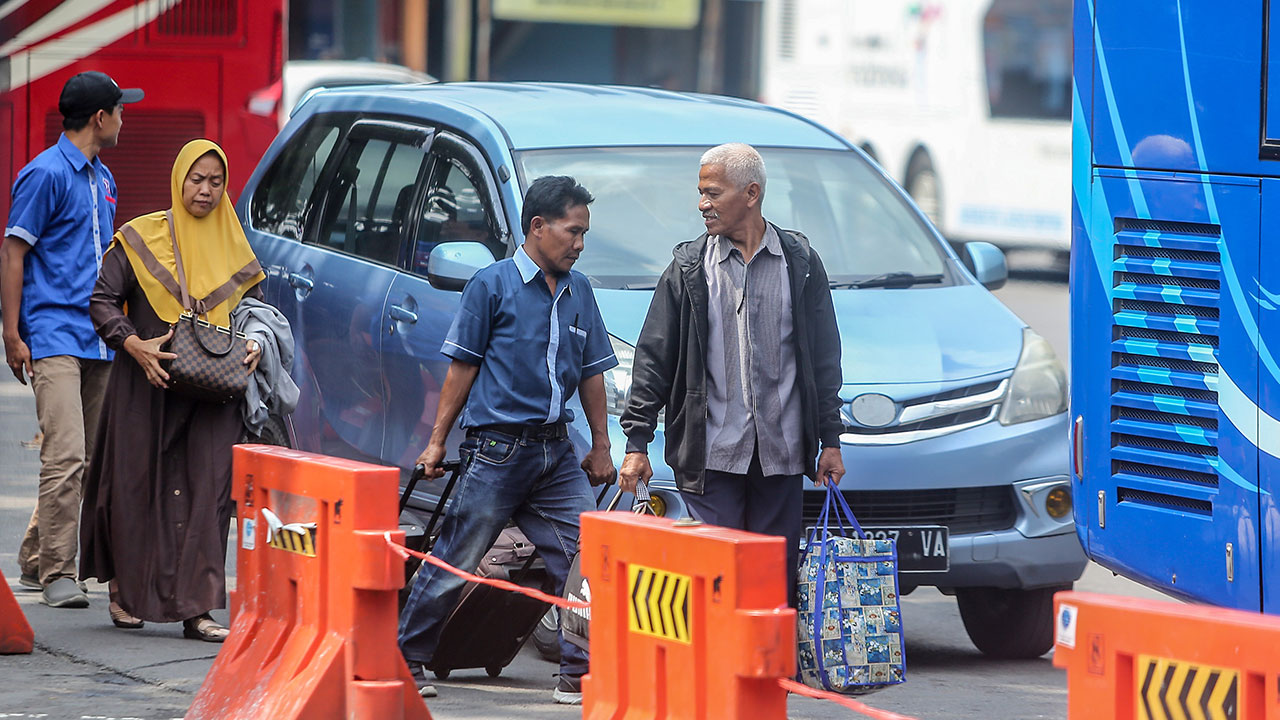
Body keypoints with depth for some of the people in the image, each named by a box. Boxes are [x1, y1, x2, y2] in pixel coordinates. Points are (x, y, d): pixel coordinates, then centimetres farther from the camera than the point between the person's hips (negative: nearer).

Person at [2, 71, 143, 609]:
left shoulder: (102, 178, 18)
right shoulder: (45, 174, -7)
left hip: (97, 339, 8)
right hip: (54, 336, -8)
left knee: (89, 458, 8)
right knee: (66, 456, -15)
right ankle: (56, 574, -13)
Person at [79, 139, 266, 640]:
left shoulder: (235, 248, 13)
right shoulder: (141, 239, 1)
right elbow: (103, 300, -1)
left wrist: (255, 344, -2)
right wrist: (134, 344, -17)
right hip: (147, 386, -2)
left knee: (206, 491, -8)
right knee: (137, 486, 2)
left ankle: (195, 608, -9)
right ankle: (123, 589, 22)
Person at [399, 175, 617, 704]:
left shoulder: (578, 291, 13)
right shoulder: (493, 285, -3)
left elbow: (592, 373, 18)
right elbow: (463, 366, -2)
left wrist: (601, 445, 15)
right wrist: (438, 440, -2)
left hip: (556, 451, 5)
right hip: (498, 448, -5)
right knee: (456, 562, 0)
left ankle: (580, 674, -1)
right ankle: (407, 659, 14)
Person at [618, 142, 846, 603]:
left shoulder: (800, 262, 7)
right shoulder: (689, 268, 5)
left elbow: (824, 357, 11)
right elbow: (653, 358, 5)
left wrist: (831, 441, 7)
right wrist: (637, 443, -1)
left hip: (781, 455, 1)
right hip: (712, 455, -1)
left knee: (777, 579, 2)